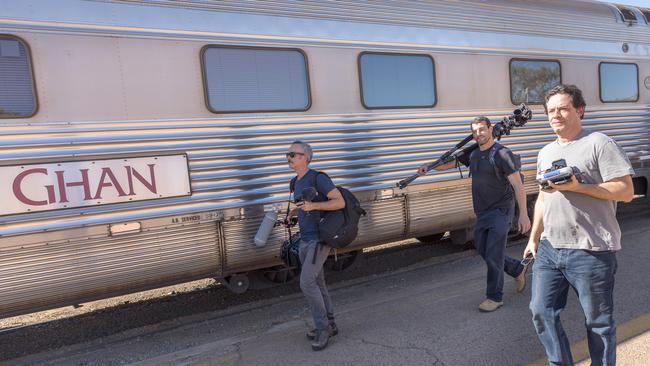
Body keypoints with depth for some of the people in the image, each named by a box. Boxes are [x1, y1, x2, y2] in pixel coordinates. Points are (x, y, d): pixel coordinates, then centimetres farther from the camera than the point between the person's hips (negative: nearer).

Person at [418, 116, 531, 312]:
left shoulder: (503, 154, -13)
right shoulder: (472, 153, 7)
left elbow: (518, 185, -15)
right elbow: (449, 163, 14)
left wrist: (523, 214, -21)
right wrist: (428, 167, -5)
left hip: (500, 211, -7)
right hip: (482, 213, 8)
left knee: (493, 255, -5)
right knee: (483, 250, 16)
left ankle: (495, 297, 12)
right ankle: (518, 269, 38)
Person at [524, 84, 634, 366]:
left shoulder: (599, 144, -5)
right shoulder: (545, 152, 16)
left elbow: (626, 191, -11)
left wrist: (577, 187, -20)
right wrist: (533, 238, 19)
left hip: (590, 251, -6)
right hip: (549, 248, 7)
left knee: (598, 321, 8)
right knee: (541, 312, 9)